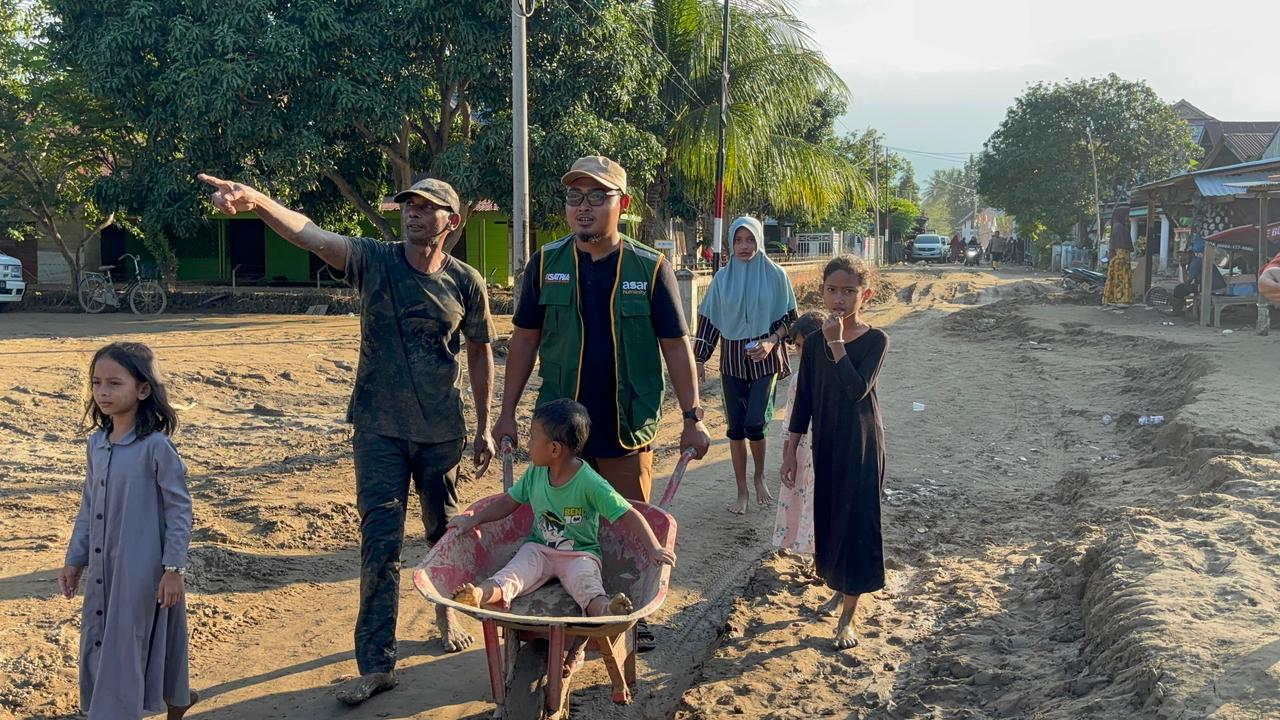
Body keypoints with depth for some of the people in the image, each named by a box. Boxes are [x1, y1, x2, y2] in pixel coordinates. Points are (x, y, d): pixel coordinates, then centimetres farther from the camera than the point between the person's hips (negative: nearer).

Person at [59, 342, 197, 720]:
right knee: (98, 644, 16)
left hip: (143, 569, -7)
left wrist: (174, 568, -14)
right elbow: (89, 507, 12)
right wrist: (74, 560, 13)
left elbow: (179, 509, -13)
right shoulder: (96, 443, 3)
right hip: (102, 568, 7)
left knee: (124, 646, 0)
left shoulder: (156, 446, -16)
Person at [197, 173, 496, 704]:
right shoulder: (374, 260, -7)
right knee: (380, 542, -2)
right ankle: (376, 664, 6)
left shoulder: (467, 282, -3)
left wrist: (484, 427, 9)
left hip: (442, 430, 1)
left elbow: (480, 353, 7)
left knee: (445, 530, 16)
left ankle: (446, 611, 43)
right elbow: (310, 234, -24)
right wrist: (255, 201, -42)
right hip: (379, 428, -1)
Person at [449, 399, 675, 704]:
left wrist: (654, 548, -32)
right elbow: (510, 501, 14)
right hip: (539, 549, 4)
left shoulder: (590, 483, -17)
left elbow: (628, 515, -20)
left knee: (587, 586, -37)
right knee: (512, 575, -28)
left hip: (581, 554, -4)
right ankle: (481, 593, -55)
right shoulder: (535, 473, 1)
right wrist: (474, 519, 2)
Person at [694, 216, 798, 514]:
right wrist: (700, 359, 3)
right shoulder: (722, 278, 3)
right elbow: (708, 320, 7)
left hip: (765, 359, -2)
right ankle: (742, 492, 17)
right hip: (732, 359, 2)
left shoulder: (775, 275, -3)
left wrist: (771, 341, -16)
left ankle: (759, 477, 18)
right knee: (735, 426, 4)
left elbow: (789, 318, 0)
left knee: (754, 423, -10)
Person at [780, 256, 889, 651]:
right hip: (825, 443, 4)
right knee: (827, 518, 13)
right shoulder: (814, 340, 0)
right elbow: (804, 397, 5)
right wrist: (791, 449, 3)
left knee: (856, 523, -1)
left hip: (861, 445, -4)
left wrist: (836, 343, -25)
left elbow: (857, 390, -25)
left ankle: (847, 617, 9)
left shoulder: (875, 340, -11)